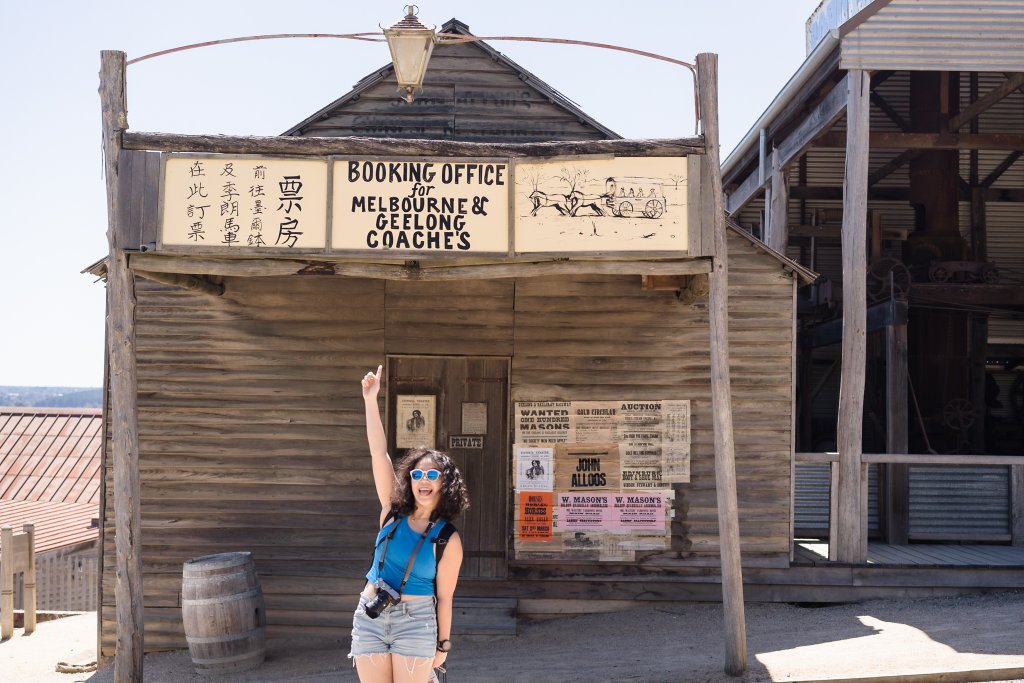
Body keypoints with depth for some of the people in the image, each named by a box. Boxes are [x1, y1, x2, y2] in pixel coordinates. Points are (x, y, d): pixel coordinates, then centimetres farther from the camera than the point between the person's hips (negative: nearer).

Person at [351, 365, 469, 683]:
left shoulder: (448, 539, -7)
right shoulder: (393, 512, 0)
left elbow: (444, 597, -2)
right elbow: (379, 452, -7)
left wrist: (443, 643, 1)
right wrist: (370, 400, -13)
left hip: (415, 622, -3)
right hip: (369, 619, 3)